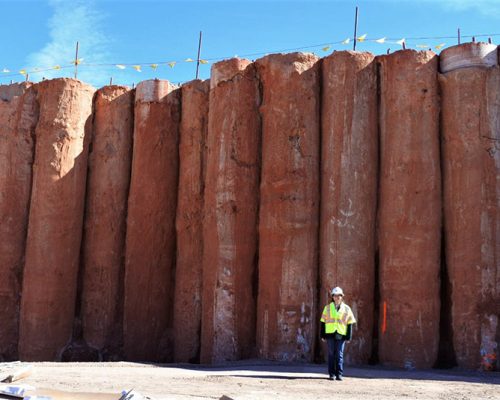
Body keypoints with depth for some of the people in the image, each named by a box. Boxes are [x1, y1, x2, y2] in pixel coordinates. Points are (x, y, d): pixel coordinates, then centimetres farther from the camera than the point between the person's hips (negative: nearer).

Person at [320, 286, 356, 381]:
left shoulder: (346, 308, 5)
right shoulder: (327, 307, 7)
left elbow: (350, 323, 6)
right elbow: (323, 322, 8)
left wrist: (348, 336, 0)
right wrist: (323, 335, 4)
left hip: (341, 335, -1)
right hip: (330, 334, 1)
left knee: (339, 355, -2)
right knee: (331, 354, 4)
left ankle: (339, 374, 3)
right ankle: (331, 374, 9)